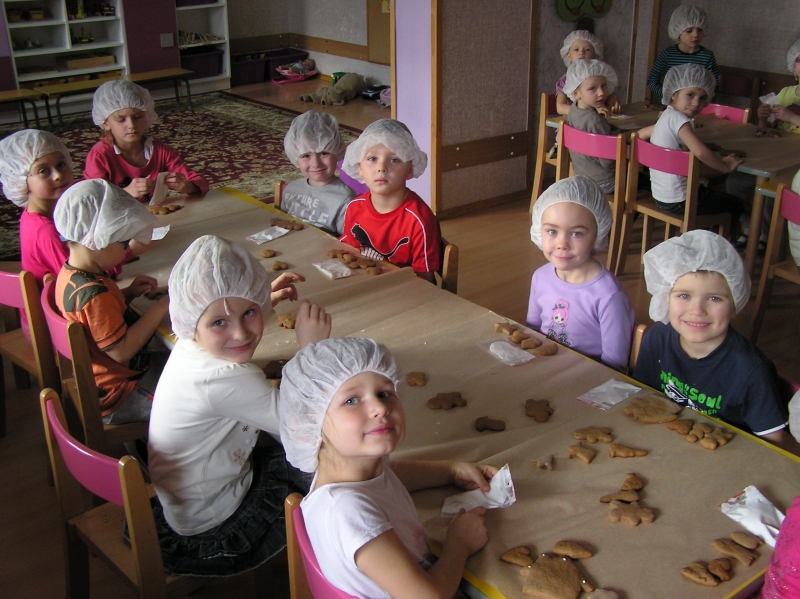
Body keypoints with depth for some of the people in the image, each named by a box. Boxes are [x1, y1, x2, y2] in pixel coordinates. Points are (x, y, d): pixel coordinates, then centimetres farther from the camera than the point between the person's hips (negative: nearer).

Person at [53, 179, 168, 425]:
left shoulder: (70, 274, 0)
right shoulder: (93, 293, -31)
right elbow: (121, 349, -28)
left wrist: (129, 292, 2)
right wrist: (159, 308, -22)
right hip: (117, 396, -10)